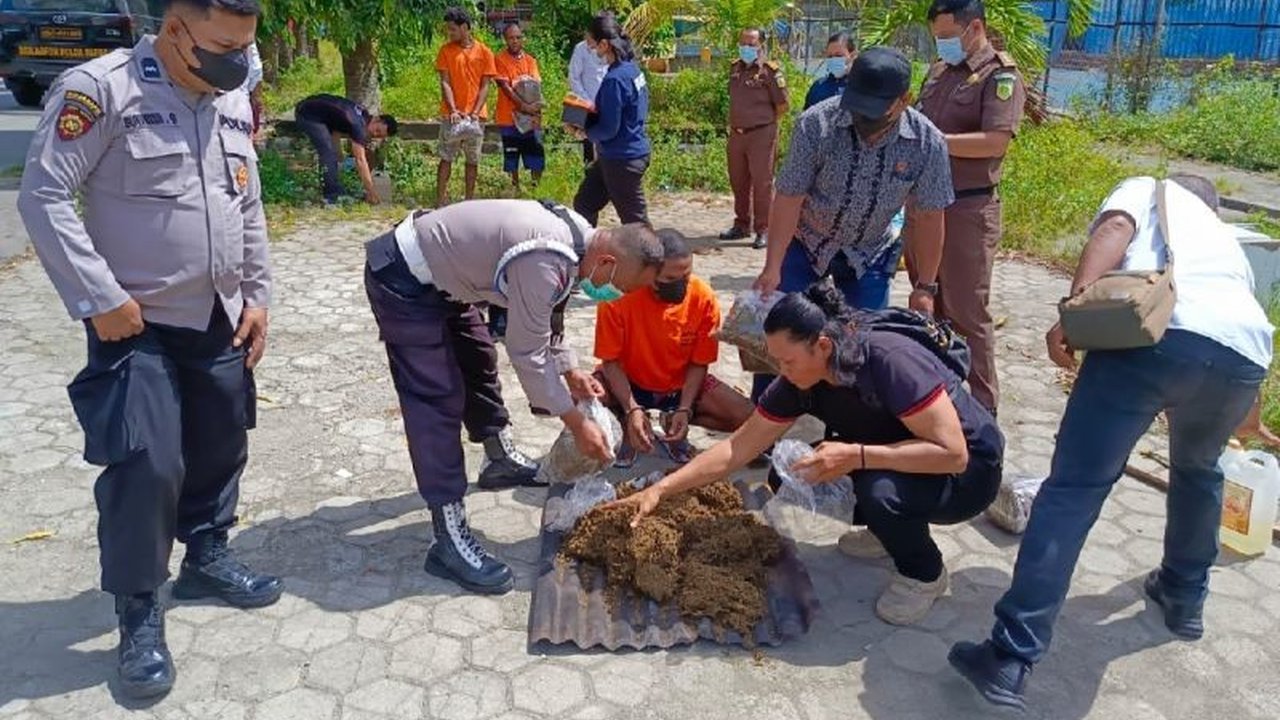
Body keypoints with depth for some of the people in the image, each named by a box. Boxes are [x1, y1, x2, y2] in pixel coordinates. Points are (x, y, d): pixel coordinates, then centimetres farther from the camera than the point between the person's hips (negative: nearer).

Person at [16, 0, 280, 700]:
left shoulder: (234, 103, 7)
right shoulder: (100, 89, -13)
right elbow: (43, 195, -15)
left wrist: (257, 295, 11)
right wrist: (99, 297, -17)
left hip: (219, 319, 7)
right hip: (135, 324, -6)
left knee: (220, 446, 15)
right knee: (145, 464, -8)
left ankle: (207, 558, 37)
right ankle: (139, 612, 10)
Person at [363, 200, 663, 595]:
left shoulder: (576, 235, 0)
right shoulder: (545, 262, -31)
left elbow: (543, 318, 15)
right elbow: (527, 353, -24)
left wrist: (570, 371, 7)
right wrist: (577, 423, -16)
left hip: (434, 272, 10)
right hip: (402, 280, -10)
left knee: (478, 359, 22)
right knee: (438, 399, -13)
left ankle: (500, 457, 43)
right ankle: (450, 537, -11)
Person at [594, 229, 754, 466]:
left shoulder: (704, 298, -20)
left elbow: (699, 363, -10)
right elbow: (611, 361, -18)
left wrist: (684, 409, -23)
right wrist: (632, 410, -31)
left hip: (682, 385, 2)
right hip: (628, 382, -2)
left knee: (747, 418, -18)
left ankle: (674, 421, 6)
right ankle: (628, 426, 0)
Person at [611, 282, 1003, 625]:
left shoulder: (890, 361, -33)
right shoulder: (798, 384, -14)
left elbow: (952, 453, -34)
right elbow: (737, 447, -11)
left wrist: (856, 455, -40)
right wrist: (661, 489, -16)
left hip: (968, 470, -6)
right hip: (892, 457, 7)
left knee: (879, 490, -34)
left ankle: (924, 574, -4)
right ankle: (886, 528, 13)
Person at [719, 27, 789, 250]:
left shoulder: (770, 71, -10)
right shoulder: (735, 68, 10)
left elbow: (782, 106, -7)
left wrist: (764, 123, 2)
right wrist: (735, 123, 15)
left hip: (761, 135, -7)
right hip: (736, 134, 7)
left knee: (762, 183, -3)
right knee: (738, 182, 14)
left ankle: (763, 230, 4)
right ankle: (742, 225, 27)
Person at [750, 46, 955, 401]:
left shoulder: (928, 143, -20)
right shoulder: (816, 123, -25)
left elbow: (929, 217, -11)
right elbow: (789, 198, -21)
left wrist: (925, 287, -7)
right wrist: (772, 268, -23)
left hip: (869, 254, 1)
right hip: (805, 243, -1)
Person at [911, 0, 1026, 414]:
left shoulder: (1001, 75, -9)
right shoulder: (939, 71, 14)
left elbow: (995, 141, -21)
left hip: (968, 210, -8)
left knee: (966, 313, -3)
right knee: (929, 306, 15)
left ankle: (981, 407, 8)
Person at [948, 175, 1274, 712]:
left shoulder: (1148, 190, 32)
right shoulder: (1226, 240, 44)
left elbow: (1114, 230, 6)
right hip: (1246, 350, 5)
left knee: (1073, 489, -5)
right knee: (1198, 469, 34)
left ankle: (1011, 660, -8)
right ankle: (1185, 598, 46)